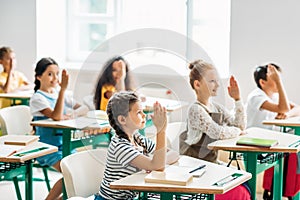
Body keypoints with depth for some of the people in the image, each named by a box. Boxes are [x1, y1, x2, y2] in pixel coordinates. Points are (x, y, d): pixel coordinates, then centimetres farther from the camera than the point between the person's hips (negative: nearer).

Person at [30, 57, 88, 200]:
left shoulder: (58, 93, 10)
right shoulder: (37, 98, -11)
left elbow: (84, 108, 8)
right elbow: (56, 116, -27)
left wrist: (71, 115, -14)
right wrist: (63, 89, -30)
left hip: (63, 144, 7)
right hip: (47, 148, -7)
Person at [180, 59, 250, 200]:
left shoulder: (216, 107, 10)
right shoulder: (196, 110, -15)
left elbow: (240, 125, 8)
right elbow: (218, 132, -25)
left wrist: (237, 99, 1)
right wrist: (236, 131, -6)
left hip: (212, 163, 8)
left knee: (244, 189, -4)